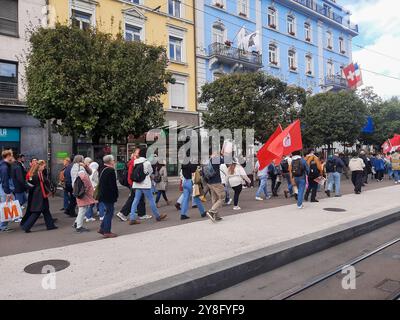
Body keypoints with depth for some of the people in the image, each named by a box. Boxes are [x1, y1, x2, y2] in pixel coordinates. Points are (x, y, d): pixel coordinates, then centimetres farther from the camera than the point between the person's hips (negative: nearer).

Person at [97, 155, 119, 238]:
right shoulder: (111, 171, -19)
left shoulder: (102, 170, 11)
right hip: (109, 196, -9)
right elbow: (113, 185, -20)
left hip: (103, 194, 9)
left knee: (108, 212, 19)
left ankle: (102, 228, 24)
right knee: (109, 212, 0)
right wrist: (116, 195, -12)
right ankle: (107, 232, 6)